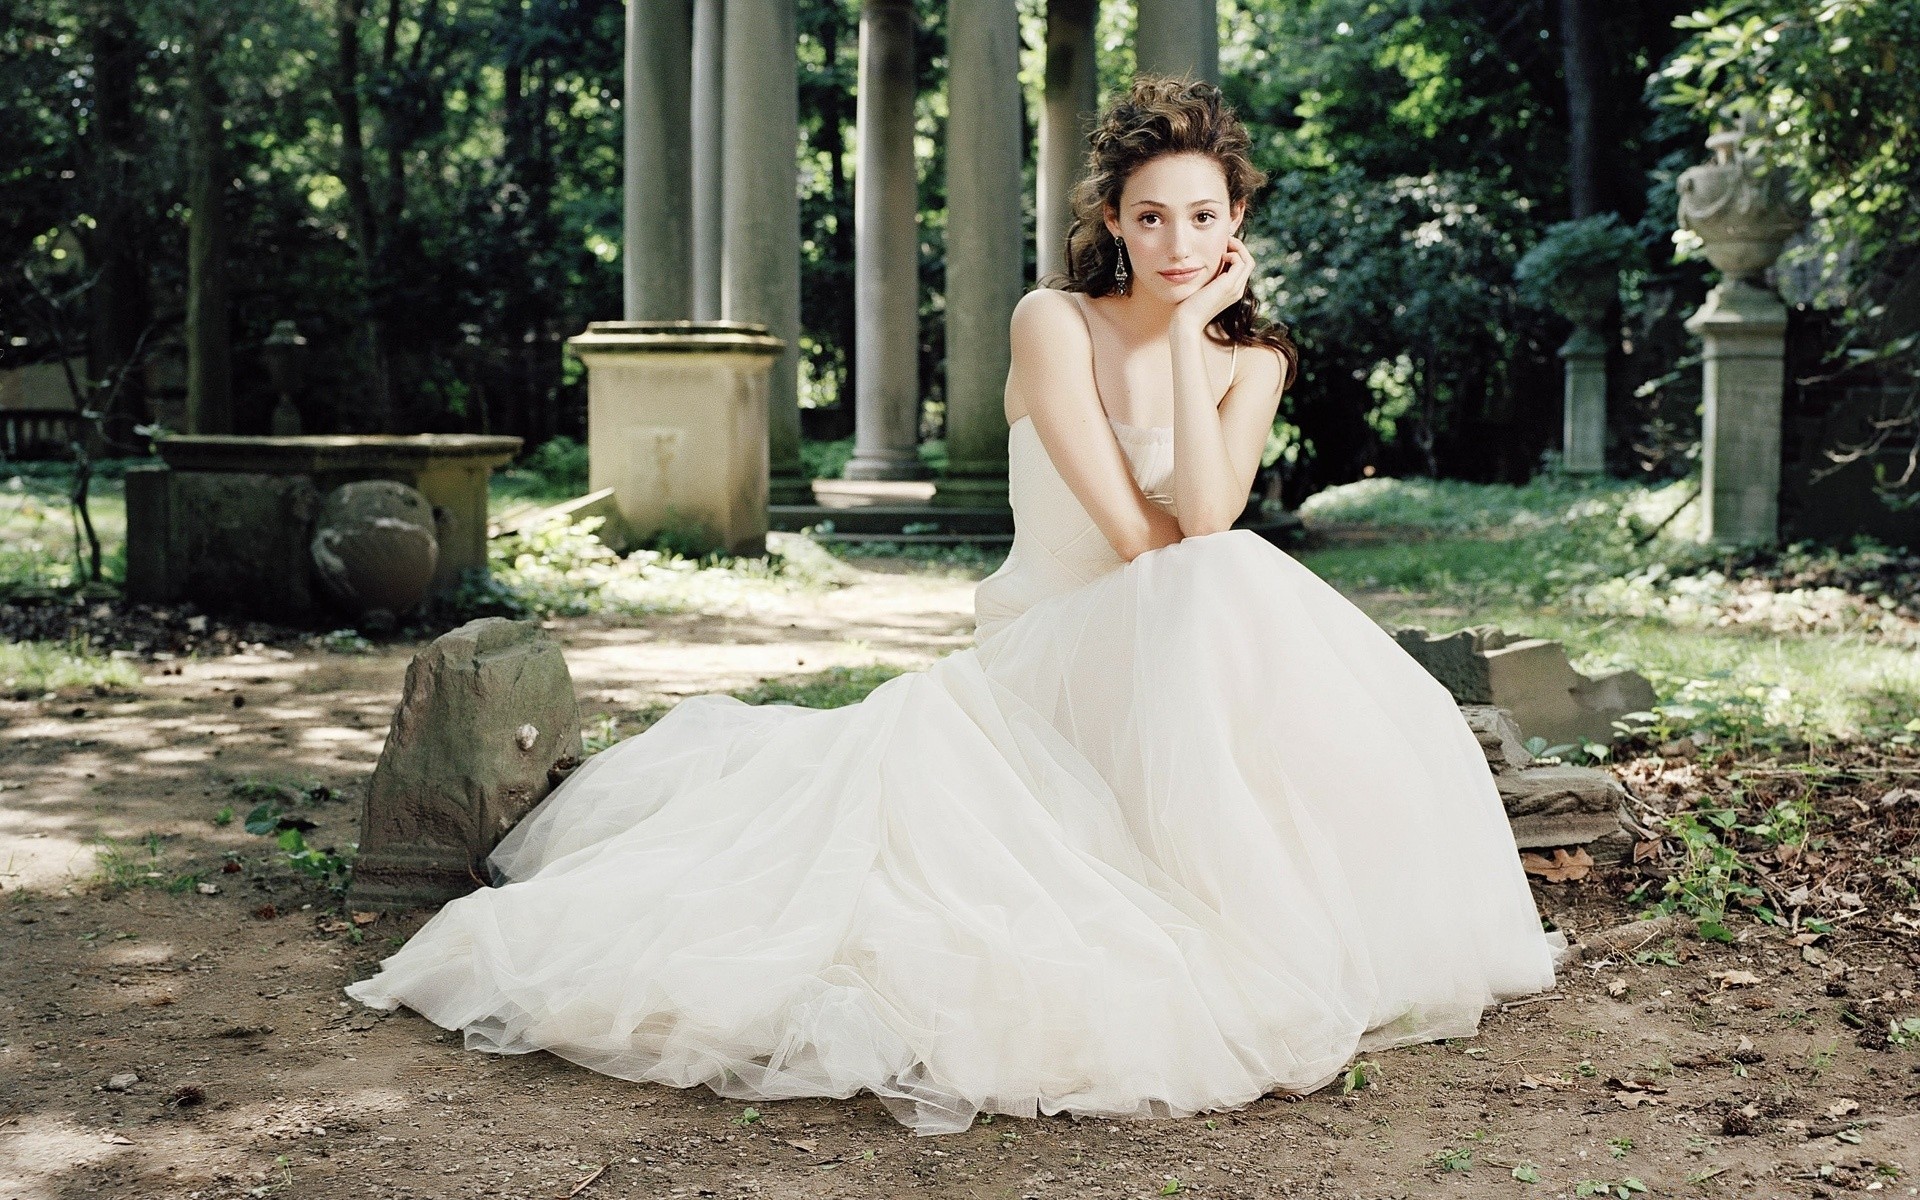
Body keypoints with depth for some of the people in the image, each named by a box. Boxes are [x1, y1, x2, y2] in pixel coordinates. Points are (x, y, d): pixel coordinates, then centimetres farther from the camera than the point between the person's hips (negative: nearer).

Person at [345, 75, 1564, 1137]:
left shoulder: (1251, 361, 3)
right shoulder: (1054, 324, -11)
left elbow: (1206, 525, -18)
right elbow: (1134, 537, -17)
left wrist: (1189, 333, -15)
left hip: (1179, 668, 5)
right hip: (1047, 654, -5)